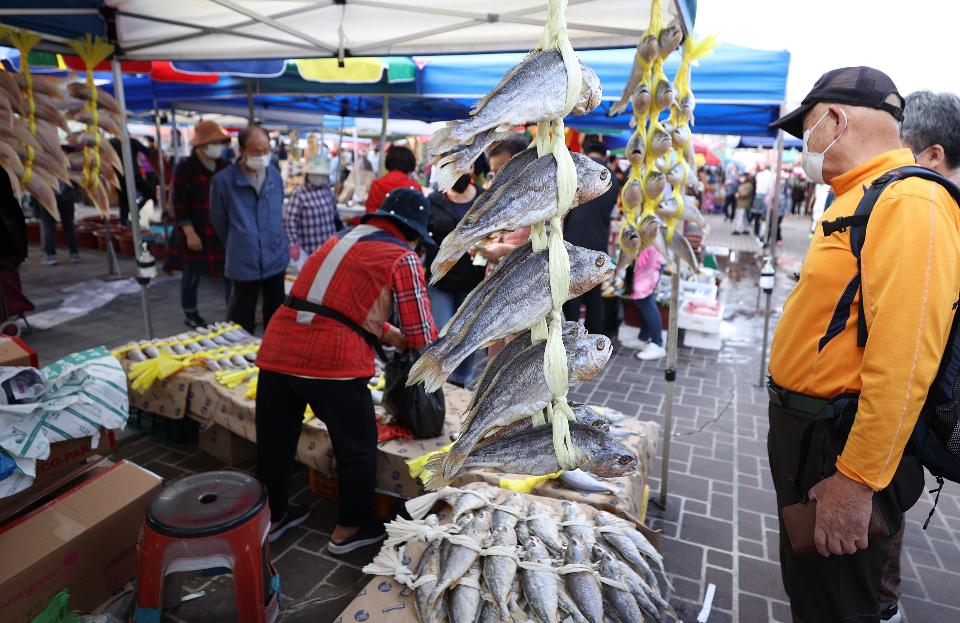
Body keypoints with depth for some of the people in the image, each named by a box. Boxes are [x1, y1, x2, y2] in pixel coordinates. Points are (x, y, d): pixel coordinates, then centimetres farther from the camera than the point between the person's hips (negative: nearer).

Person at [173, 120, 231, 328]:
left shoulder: (223, 166, 6)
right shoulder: (185, 168, -9)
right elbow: (179, 204, -11)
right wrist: (189, 232, -18)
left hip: (222, 231, 4)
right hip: (197, 233, -4)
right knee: (192, 275, 10)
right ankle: (189, 314, 26)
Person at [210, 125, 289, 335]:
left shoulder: (275, 175, 1)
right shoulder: (223, 180, -13)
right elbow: (219, 221, 1)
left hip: (276, 258, 5)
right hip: (244, 263, -5)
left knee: (276, 315, 20)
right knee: (242, 321, 7)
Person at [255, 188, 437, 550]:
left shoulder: (339, 240, 23)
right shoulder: (402, 258, 0)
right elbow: (421, 335, -3)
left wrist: (387, 334, 32)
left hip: (277, 351, 8)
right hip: (332, 361, -7)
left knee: (274, 441, 23)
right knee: (357, 448, 15)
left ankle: (272, 517, 44)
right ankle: (349, 530, 31)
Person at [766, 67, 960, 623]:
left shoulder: (907, 203, -20)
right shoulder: (859, 199, 12)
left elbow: (904, 361, -28)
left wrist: (857, 481, -25)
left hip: (842, 447, -10)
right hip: (810, 431, 10)